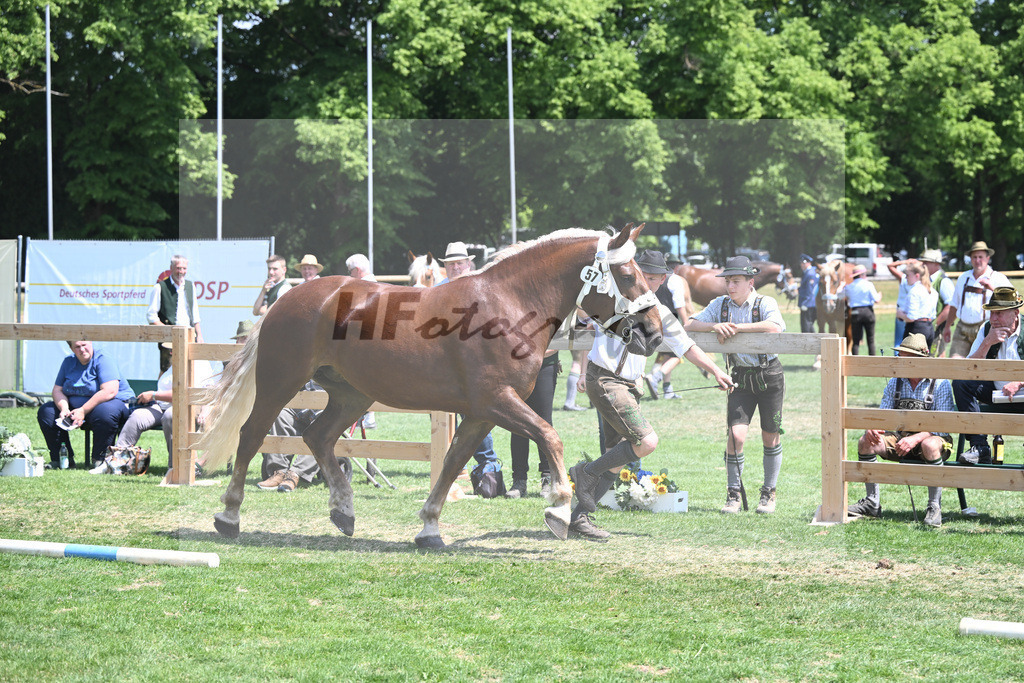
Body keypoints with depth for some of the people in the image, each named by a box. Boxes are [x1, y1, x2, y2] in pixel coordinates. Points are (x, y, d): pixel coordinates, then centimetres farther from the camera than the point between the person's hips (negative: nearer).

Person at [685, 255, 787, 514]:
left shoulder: (765, 303, -10)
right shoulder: (721, 304, 2)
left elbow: (775, 327, -31)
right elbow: (689, 325, -1)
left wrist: (737, 327, -28)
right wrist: (716, 326, -19)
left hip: (769, 375, -2)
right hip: (740, 377, 2)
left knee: (770, 436, 6)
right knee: (736, 435, -11)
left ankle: (769, 492, 21)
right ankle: (734, 494, 0)